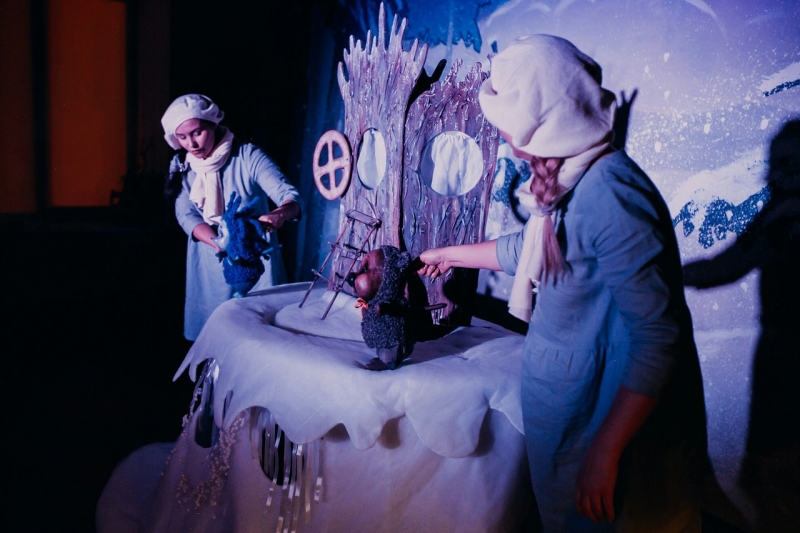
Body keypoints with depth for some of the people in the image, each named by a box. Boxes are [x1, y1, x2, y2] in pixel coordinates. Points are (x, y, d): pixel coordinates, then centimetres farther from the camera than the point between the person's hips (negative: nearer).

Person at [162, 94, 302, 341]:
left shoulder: (248, 156, -14)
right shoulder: (182, 166, 1)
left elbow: (290, 195, -21)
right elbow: (186, 214, -9)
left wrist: (280, 214, -45)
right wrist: (219, 243, -27)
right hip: (210, 263, 3)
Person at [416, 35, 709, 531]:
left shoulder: (610, 192, -25)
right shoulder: (568, 181, 4)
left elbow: (659, 335, -27)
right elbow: (530, 250, 22)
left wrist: (605, 451, -24)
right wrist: (450, 255, 34)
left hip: (613, 418, -8)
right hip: (570, 411, 9)